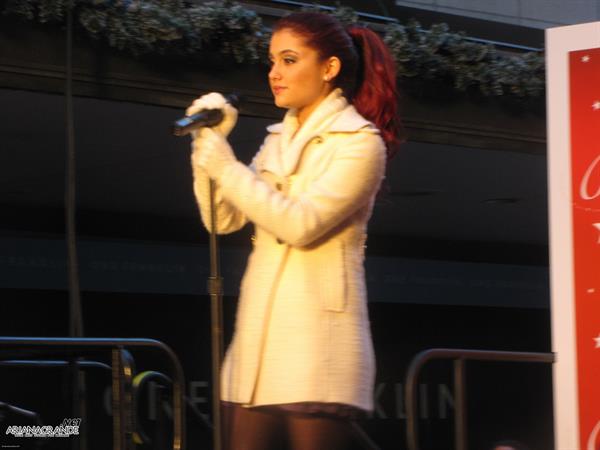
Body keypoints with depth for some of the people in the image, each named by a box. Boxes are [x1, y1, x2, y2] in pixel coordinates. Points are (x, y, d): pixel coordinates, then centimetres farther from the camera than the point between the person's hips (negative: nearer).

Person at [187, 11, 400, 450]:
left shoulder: (360, 141, -4)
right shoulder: (278, 139, 17)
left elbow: (301, 224, -16)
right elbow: (224, 219, 12)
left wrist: (224, 165, -14)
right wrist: (208, 143, 0)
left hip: (317, 339, -7)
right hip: (260, 335, 7)